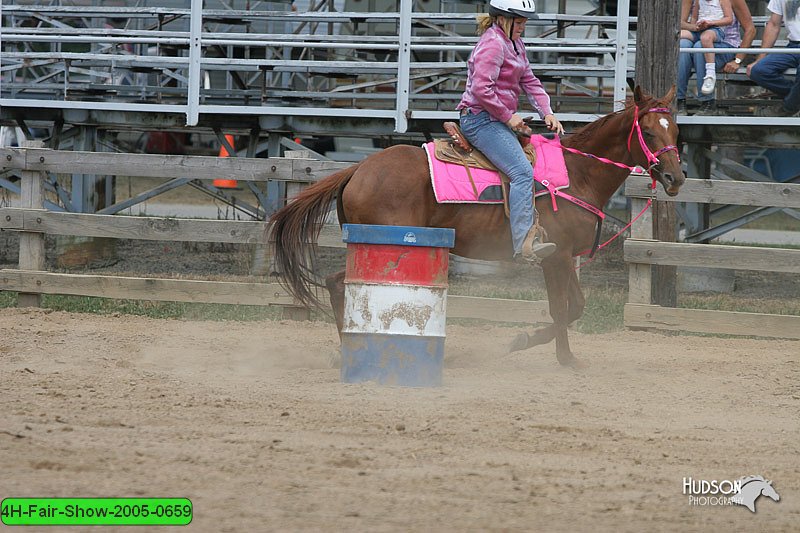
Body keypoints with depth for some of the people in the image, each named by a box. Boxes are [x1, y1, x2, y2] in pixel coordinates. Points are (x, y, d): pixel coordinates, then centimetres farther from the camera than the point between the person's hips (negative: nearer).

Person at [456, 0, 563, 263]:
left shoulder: (515, 44, 18)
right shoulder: (492, 44, -14)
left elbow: (529, 81, 21)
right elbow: (481, 89, -22)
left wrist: (547, 112, 7)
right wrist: (508, 116, -16)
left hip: (500, 120, 11)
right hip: (481, 120, -11)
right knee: (522, 171, -23)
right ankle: (523, 243, -33)